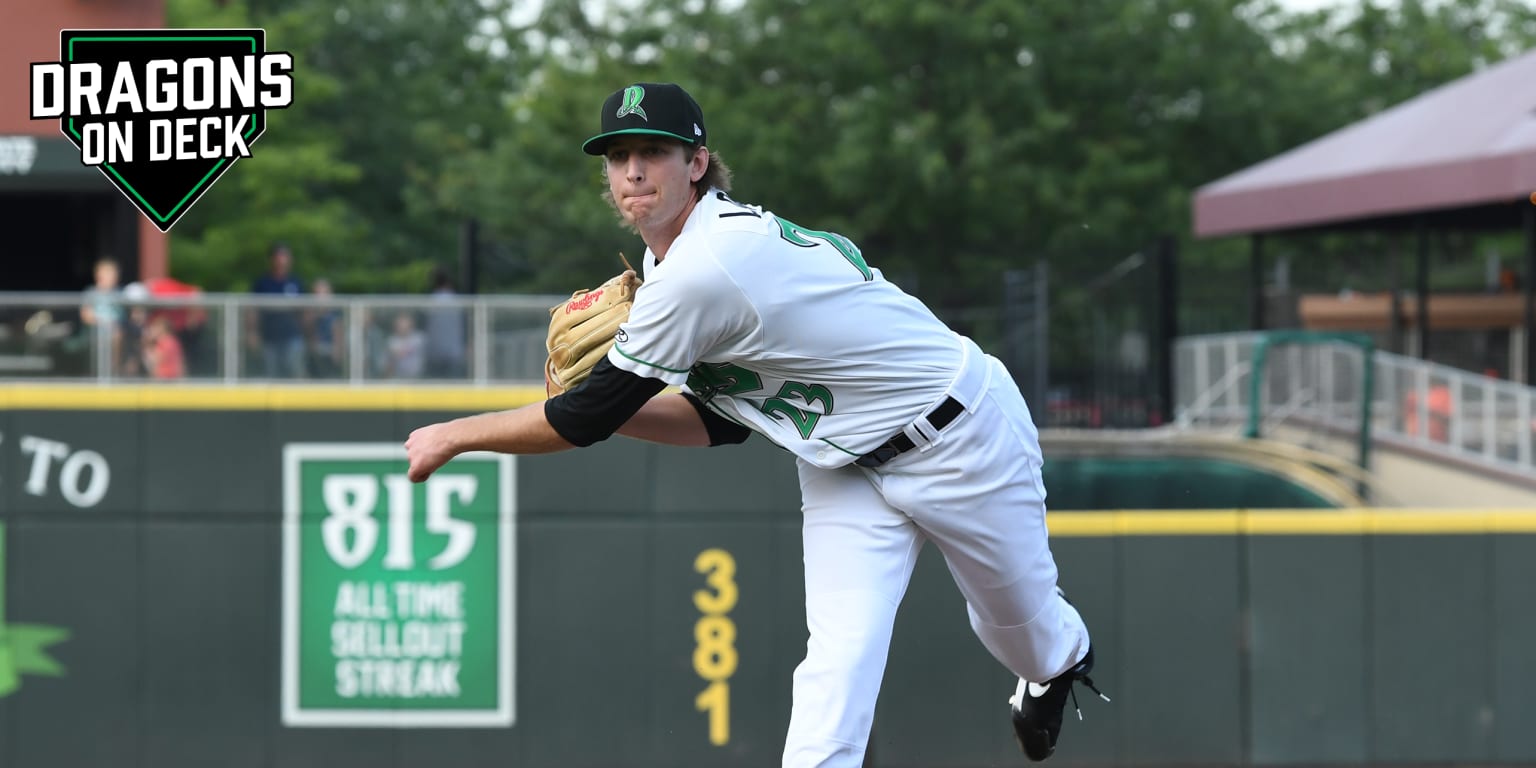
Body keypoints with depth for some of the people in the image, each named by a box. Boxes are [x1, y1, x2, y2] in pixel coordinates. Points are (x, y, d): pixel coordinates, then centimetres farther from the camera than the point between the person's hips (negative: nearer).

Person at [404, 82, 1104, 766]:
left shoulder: (702, 270, -33)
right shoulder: (679, 258, -2)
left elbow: (583, 421, -27)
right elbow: (722, 423, 4)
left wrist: (452, 436, -15)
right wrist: (603, 406, -10)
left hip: (961, 435, -7)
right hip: (846, 464, 8)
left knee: (1016, 619, 16)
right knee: (838, 654, -11)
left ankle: (1061, 664, 52)